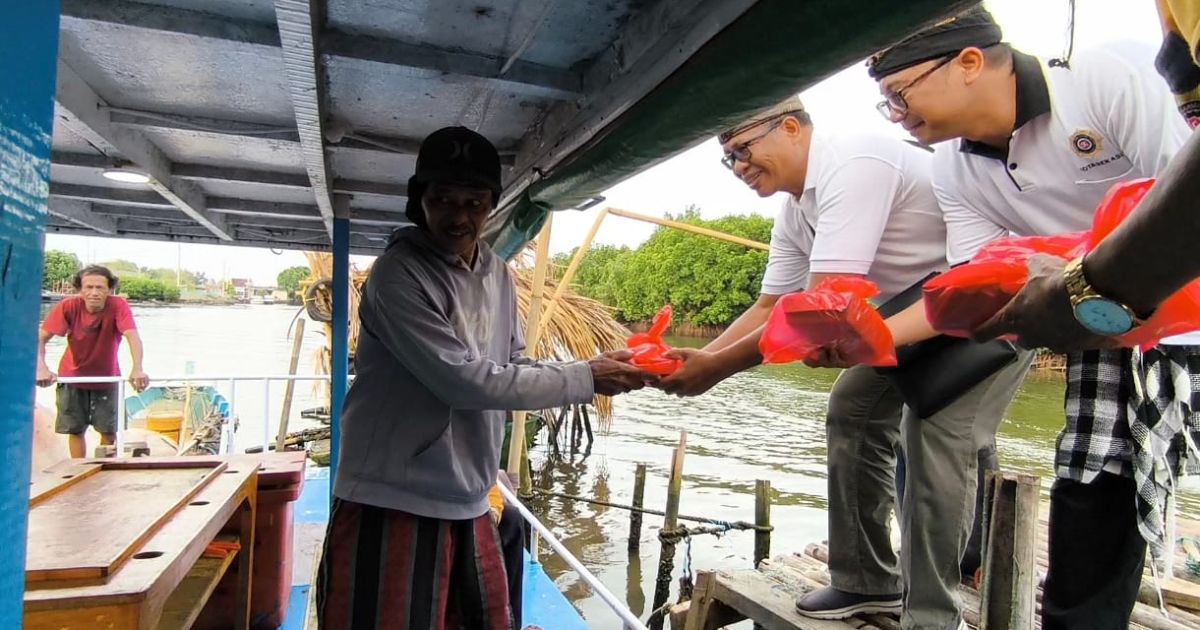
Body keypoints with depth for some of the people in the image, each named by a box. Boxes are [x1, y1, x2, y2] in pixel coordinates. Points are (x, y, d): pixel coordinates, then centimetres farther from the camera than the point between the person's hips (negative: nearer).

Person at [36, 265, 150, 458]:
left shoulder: (118, 306, -25)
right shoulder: (68, 306, -21)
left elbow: (132, 337, -38)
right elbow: (40, 338, -23)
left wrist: (137, 369, -53)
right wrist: (41, 368, -41)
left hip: (107, 377, -1)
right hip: (73, 376, 1)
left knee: (108, 430, 5)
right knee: (75, 429, 8)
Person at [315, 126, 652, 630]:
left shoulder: (498, 274, 6)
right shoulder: (399, 274, -17)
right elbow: (465, 381, -22)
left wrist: (600, 371, -4)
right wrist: (586, 379, -17)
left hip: (468, 504, 7)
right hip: (392, 504, -7)